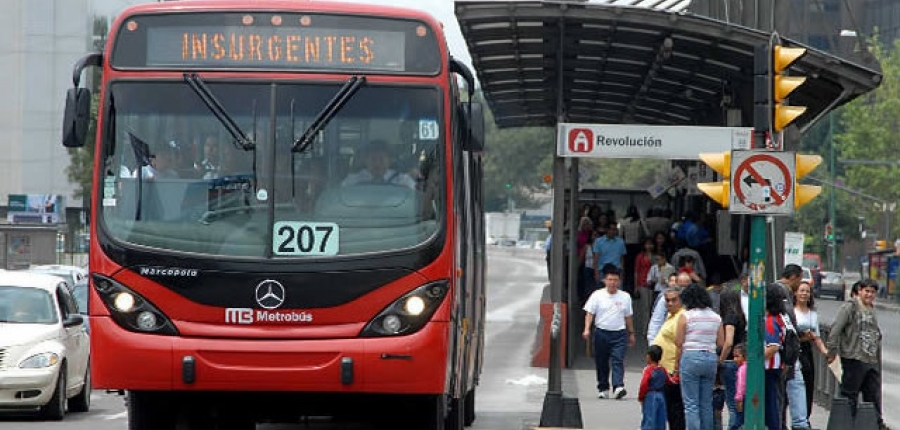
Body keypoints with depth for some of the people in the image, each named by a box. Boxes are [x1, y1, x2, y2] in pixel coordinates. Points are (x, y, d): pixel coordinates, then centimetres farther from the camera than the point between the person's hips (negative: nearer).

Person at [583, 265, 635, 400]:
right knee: (601, 363, 6)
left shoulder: (625, 297, 8)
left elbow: (628, 317, 16)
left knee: (618, 360, -14)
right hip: (601, 332, 0)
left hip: (619, 333, 0)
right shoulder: (597, 295, 1)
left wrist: (631, 333, 18)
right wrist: (587, 329, -14)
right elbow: (589, 313, -1)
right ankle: (603, 389, 16)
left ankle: (618, 387, -24)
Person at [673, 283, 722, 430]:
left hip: (691, 357, -5)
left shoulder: (686, 316, -5)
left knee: (691, 404, -2)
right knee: (706, 403, 12)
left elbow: (679, 342, -5)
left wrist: (677, 363, 4)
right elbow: (720, 343, 7)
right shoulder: (716, 317, 7)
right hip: (711, 358, 5)